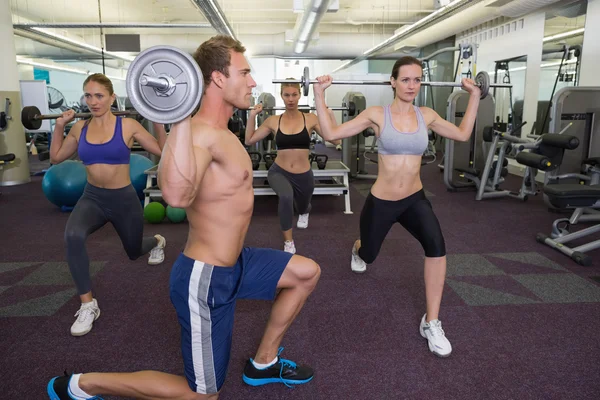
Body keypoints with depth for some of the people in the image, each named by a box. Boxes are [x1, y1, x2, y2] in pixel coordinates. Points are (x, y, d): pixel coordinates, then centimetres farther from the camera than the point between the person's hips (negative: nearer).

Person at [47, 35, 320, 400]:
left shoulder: (219, 131, 5)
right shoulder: (201, 132, -26)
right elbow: (176, 194, -46)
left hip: (234, 263, 10)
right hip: (204, 277, -9)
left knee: (307, 272, 16)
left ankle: (264, 363, 29)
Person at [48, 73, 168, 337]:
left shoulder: (128, 125, -11)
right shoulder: (80, 128, -1)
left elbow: (163, 151, -9)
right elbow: (56, 158, 14)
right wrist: (59, 126, 6)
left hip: (124, 199, -2)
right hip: (92, 198, 2)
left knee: (135, 252, 20)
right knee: (73, 236, -32)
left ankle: (157, 241, 61)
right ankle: (88, 305, -16)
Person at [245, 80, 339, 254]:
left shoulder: (310, 119, -6)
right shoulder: (273, 121, -3)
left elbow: (335, 139, -10)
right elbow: (249, 140, 2)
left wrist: (330, 114, -16)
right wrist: (252, 115, -6)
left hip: (304, 175, 1)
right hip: (279, 172, -1)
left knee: (302, 208, 25)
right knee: (286, 196, -36)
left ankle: (304, 213, 69)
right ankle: (288, 242, -15)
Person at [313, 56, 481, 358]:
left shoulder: (426, 115, -1)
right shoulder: (377, 114, -11)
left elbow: (463, 134, 10)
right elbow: (330, 134, -14)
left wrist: (474, 96, 8)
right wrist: (319, 95, -18)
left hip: (415, 199, 2)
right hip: (381, 201, -1)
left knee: (436, 245, -28)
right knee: (368, 256, 21)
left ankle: (431, 323, -14)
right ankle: (358, 249, 64)